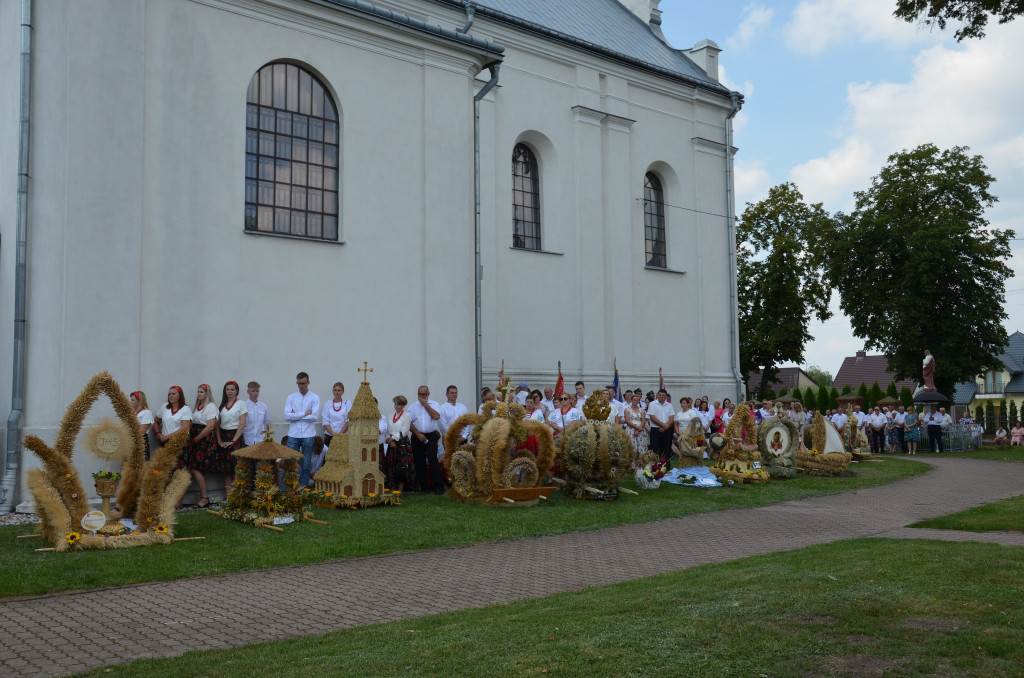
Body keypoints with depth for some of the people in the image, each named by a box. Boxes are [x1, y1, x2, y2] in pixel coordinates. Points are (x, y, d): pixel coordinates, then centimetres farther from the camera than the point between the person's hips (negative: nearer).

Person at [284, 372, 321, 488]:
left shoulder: (315, 398, 3)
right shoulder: (291, 398, 8)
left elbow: (314, 417, -9)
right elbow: (287, 416, -5)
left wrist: (296, 415, -5)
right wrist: (304, 414, -9)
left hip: (308, 435, -1)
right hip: (293, 435, 1)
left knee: (306, 464, 6)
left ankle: (304, 486, 15)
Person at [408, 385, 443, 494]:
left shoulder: (434, 404, 5)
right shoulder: (413, 406, 10)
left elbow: (436, 416, -14)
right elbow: (409, 423, 3)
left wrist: (425, 404, -8)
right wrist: (418, 434, -8)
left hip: (431, 436, -3)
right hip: (417, 436, 3)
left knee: (433, 460, -14)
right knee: (419, 462, 4)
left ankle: (438, 487, -11)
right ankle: (424, 487, 13)